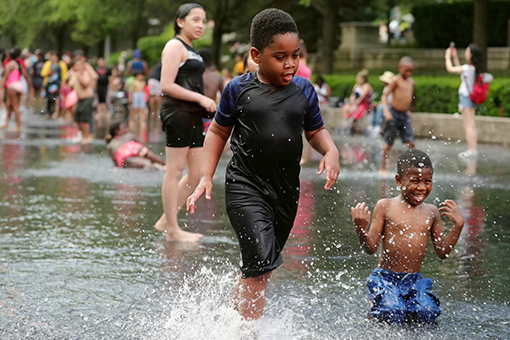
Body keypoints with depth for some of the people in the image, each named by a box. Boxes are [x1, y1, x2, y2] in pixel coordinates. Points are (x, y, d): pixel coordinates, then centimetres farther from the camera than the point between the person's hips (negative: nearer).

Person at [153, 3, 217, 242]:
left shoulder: (191, 51, 22)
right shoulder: (175, 46, -7)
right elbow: (167, 86, -16)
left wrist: (205, 105, 13)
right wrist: (201, 98, -16)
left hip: (192, 115, 10)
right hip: (177, 113, -10)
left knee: (197, 172, 8)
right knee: (175, 170, -6)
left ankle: (165, 221, 16)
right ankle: (172, 230, -2)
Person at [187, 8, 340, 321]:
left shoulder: (304, 90, 4)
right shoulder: (239, 89, -4)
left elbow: (316, 130, 16)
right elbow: (218, 132, 7)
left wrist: (331, 150, -6)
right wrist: (206, 177, 0)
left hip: (286, 190, 5)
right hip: (246, 186, -4)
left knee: (262, 269, 15)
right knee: (260, 260, -19)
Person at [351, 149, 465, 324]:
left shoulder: (431, 212, 9)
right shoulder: (385, 207, -3)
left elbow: (443, 252, 11)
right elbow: (371, 247, -3)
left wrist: (458, 225, 2)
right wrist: (361, 229, -23)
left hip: (415, 281, 3)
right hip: (385, 278, -3)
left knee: (426, 314, -23)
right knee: (392, 315, -27)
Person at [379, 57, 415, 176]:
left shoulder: (411, 82, 8)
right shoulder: (396, 80, -10)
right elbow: (384, 96, -11)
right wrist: (386, 111, -23)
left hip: (405, 115, 5)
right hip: (393, 114, -5)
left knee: (410, 143, -5)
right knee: (389, 143, 3)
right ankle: (382, 168, 14)